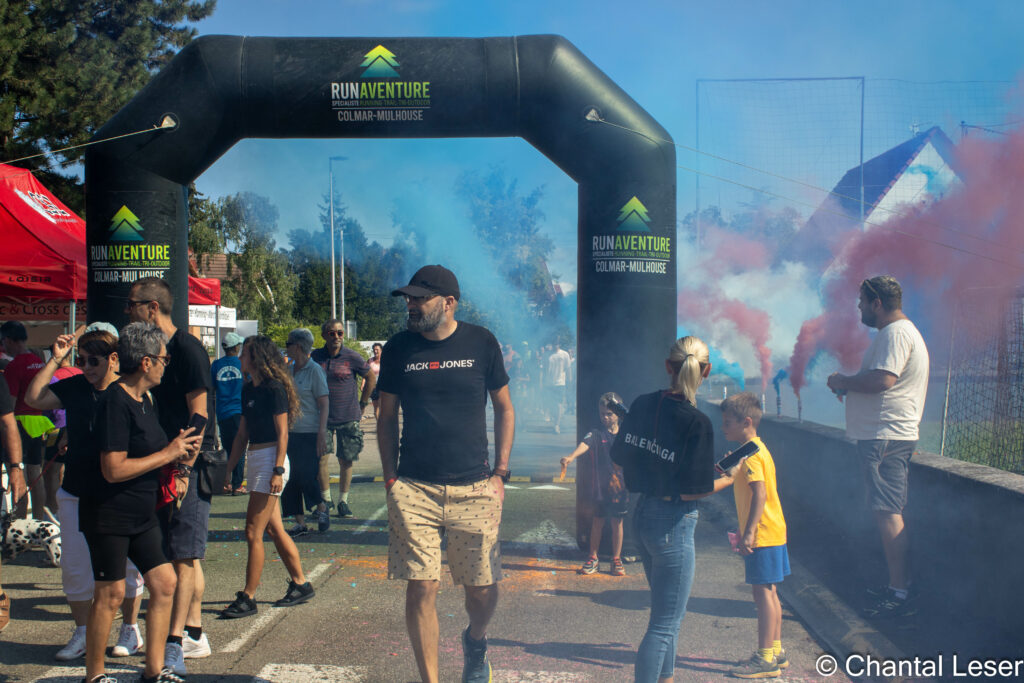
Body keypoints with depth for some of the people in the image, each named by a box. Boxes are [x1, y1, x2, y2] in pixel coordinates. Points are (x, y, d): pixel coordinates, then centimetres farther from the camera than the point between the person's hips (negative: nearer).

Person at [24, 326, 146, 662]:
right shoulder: (74, 387, 4)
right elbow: (33, 398, -4)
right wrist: (56, 359, -7)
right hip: (77, 494, 4)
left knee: (126, 565, 6)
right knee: (74, 567, 6)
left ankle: (130, 630, 23)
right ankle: (82, 633, 20)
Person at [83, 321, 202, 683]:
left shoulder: (144, 399, 12)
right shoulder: (115, 402, -18)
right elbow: (113, 469, -24)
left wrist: (177, 455, 3)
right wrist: (168, 454, -17)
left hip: (142, 514, 9)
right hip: (109, 515, -9)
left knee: (164, 583, 6)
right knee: (110, 594, -2)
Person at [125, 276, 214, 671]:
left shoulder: (186, 349, -12)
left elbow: (198, 415, -16)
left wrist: (183, 470, -21)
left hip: (189, 465, -9)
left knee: (184, 557, -8)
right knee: (186, 556, 13)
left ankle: (174, 644, -8)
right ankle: (194, 635, 20)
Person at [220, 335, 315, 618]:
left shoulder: (274, 388, -11)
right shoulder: (248, 390, 14)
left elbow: (282, 433, -14)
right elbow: (242, 434, 18)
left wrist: (278, 470, -19)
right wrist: (227, 468, 16)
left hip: (270, 460, -9)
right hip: (256, 460, 9)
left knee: (253, 533, -7)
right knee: (274, 529, 12)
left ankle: (248, 598, -1)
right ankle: (300, 584, 22)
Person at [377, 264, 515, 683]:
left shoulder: (481, 344, 2)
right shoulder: (398, 350, 3)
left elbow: (504, 409, 10)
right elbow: (386, 417, 12)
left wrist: (500, 474, 3)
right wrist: (390, 479, 4)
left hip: (474, 489, 0)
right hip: (413, 490, 0)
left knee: (482, 589, 3)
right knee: (421, 588, -4)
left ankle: (475, 641, 37)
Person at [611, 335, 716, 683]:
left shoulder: (643, 404, 0)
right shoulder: (697, 423, -20)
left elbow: (618, 455, 9)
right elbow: (693, 490, -20)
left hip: (643, 514, 8)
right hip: (674, 523, -8)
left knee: (667, 613, 26)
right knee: (664, 625, 3)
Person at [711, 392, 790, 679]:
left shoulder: (751, 454, -16)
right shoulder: (755, 449, 16)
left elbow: (760, 495, -26)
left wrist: (749, 532, -30)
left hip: (762, 535, -10)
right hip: (770, 533, 10)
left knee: (762, 592, -7)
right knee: (768, 593, 15)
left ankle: (766, 659, -4)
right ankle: (776, 651, 23)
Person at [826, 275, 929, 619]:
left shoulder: (896, 333, -14)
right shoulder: (899, 332, 20)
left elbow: (882, 380, -26)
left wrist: (844, 381, -12)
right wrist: (850, 386, 16)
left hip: (885, 436, -11)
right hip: (887, 434, 11)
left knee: (887, 513, -10)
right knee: (889, 513, 14)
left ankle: (900, 595, -8)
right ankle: (898, 584, 21)